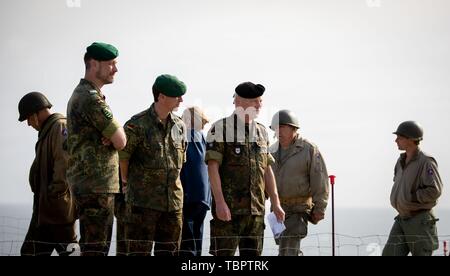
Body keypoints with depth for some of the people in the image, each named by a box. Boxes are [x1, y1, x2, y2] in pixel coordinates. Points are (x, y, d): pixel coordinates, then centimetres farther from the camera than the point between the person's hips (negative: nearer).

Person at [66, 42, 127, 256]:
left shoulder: (80, 94, 19)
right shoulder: (91, 99, -15)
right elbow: (121, 141, -15)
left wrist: (110, 136, -3)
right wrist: (117, 134, 7)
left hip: (88, 183, 10)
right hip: (97, 184, -10)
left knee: (95, 246, 13)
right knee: (95, 248, -10)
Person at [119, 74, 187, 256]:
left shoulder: (180, 126, 8)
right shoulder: (138, 125, -11)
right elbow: (122, 157, -3)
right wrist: (128, 182, 9)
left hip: (173, 200, 6)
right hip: (143, 200, -6)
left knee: (170, 251, 10)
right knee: (140, 252, -3)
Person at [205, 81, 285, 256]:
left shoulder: (262, 132, 16)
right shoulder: (221, 128, -4)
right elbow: (213, 166, -11)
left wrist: (275, 203, 12)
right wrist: (220, 202, -19)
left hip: (256, 209, 6)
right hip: (228, 208, -6)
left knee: (253, 255, 7)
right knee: (224, 254, -6)